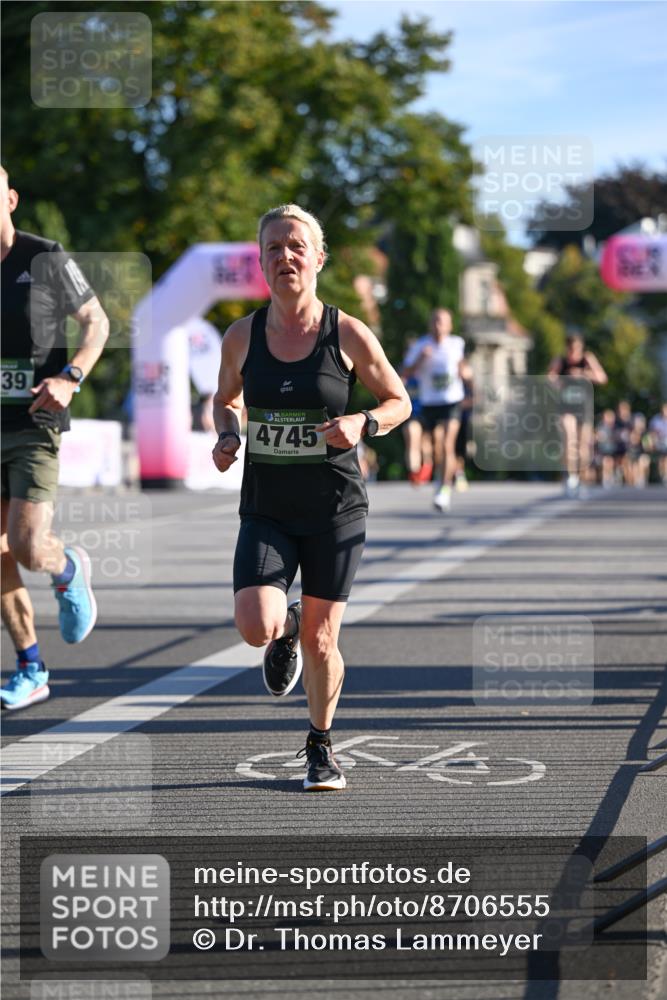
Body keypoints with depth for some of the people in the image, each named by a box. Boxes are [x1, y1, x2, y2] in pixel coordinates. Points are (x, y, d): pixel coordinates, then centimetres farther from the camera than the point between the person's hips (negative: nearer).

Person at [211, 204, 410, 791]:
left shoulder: (348, 335, -7)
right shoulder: (242, 337, -1)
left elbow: (398, 401, 5)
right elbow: (226, 398, 18)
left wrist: (362, 425, -15)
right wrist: (227, 436, -3)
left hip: (335, 506, -1)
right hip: (266, 506, 1)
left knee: (320, 642, 3)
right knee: (256, 626, -19)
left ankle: (321, 745, 30)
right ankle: (286, 629, 20)